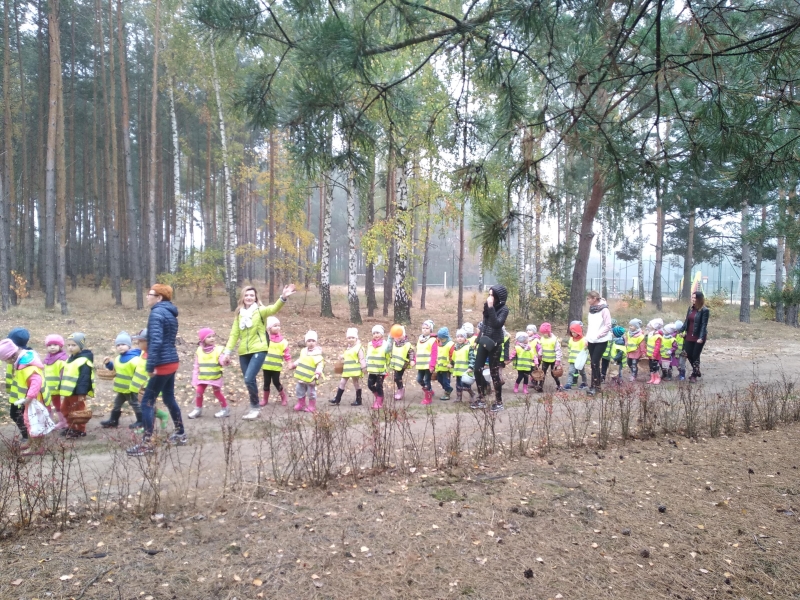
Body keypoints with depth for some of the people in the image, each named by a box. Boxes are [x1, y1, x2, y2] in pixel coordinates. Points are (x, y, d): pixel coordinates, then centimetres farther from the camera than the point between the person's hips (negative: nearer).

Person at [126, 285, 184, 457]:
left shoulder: (156, 313, -14)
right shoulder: (170, 313, 14)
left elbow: (156, 341, -24)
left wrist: (150, 365, -24)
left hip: (163, 364, -10)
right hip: (171, 361, 10)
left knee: (147, 402, -3)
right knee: (169, 399, 20)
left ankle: (146, 444, 1)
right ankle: (180, 434, 29)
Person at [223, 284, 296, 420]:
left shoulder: (260, 310, -3)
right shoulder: (239, 314, 10)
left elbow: (273, 309, -24)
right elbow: (234, 334, 10)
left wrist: (283, 298, -44)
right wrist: (227, 352, 2)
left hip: (258, 350, -5)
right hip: (243, 353, 5)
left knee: (249, 379, -15)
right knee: (249, 381, 10)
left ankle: (255, 407, 3)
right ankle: (253, 409, 24)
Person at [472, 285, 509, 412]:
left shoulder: (504, 309, -12)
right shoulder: (487, 305, 5)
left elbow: (497, 324, -25)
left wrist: (491, 308, -26)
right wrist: (478, 339, 7)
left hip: (495, 343, -6)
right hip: (483, 341, 6)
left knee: (494, 373, -1)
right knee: (478, 370, 5)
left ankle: (499, 402, 12)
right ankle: (481, 400, 17)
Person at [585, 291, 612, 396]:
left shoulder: (604, 310, -12)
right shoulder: (591, 309, 10)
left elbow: (608, 326, -14)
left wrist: (597, 335, -16)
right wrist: (587, 338, 11)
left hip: (601, 341, -7)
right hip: (592, 341, 7)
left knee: (595, 363, -10)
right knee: (594, 363, 10)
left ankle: (594, 386, -3)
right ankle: (597, 385, 19)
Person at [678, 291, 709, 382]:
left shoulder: (704, 310, -12)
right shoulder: (690, 308, 7)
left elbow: (704, 325, -16)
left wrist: (701, 337, -22)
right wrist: (681, 331, 7)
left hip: (699, 337, -6)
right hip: (689, 336, 6)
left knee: (695, 356, 3)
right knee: (688, 355, 9)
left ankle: (694, 375, 19)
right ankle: (697, 372, 30)